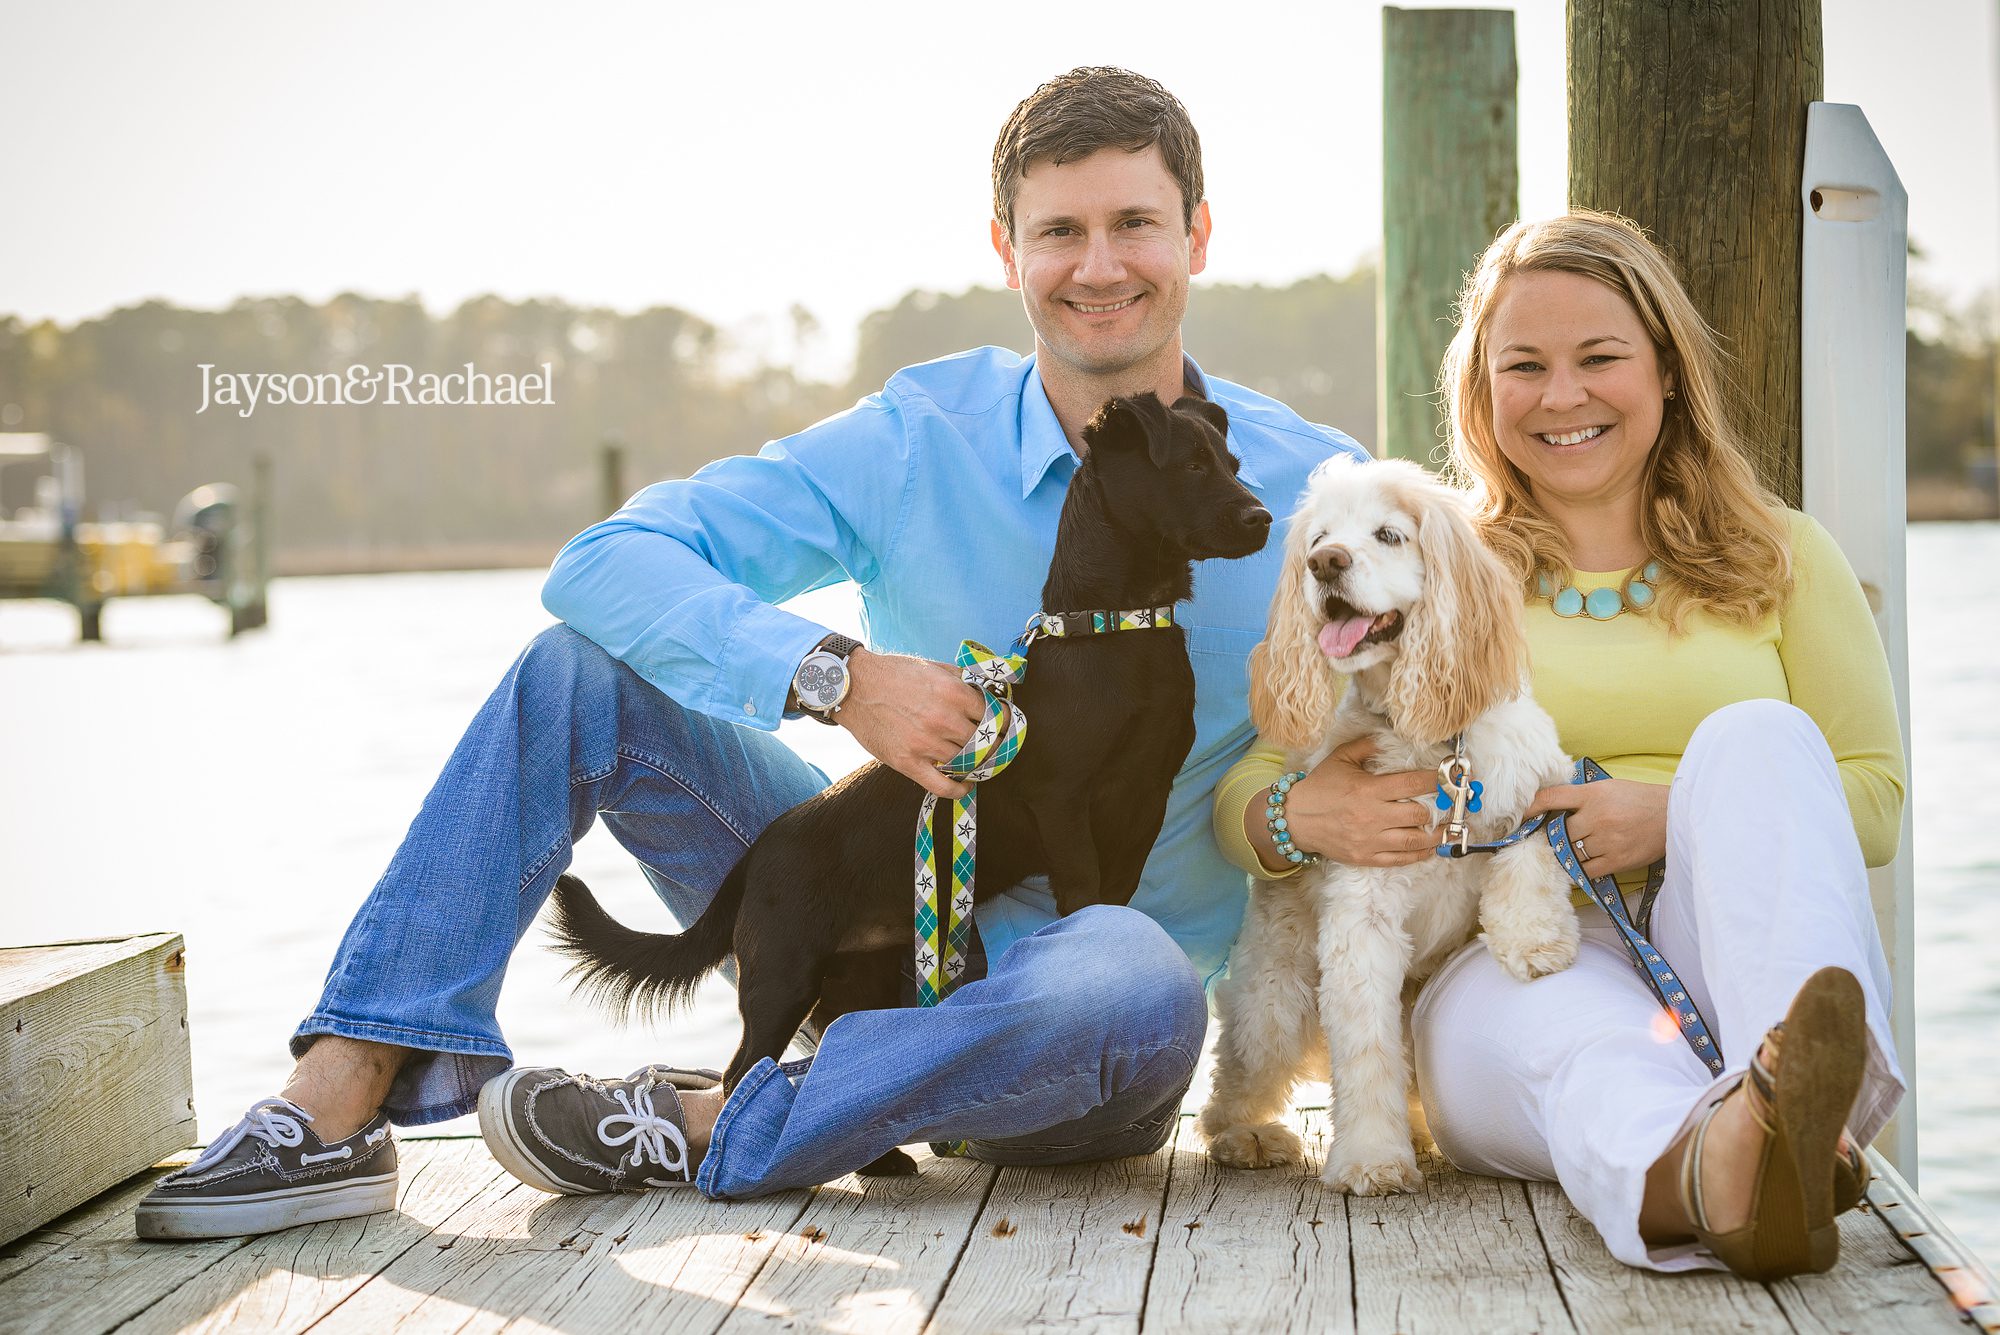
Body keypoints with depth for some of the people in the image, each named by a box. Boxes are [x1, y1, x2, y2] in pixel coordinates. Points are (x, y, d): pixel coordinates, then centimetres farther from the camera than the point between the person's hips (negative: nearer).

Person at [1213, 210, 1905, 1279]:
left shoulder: (1781, 559, 19)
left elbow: (1875, 797, 10)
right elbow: (1240, 796, 11)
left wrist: (1682, 813, -9)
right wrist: (1308, 814, -15)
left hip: (1725, 956, 1)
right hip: (1508, 967, -1)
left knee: (1755, 736, -27)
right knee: (1572, 1029, -36)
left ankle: (1803, 1107, -53)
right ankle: (1711, 1174, -71)